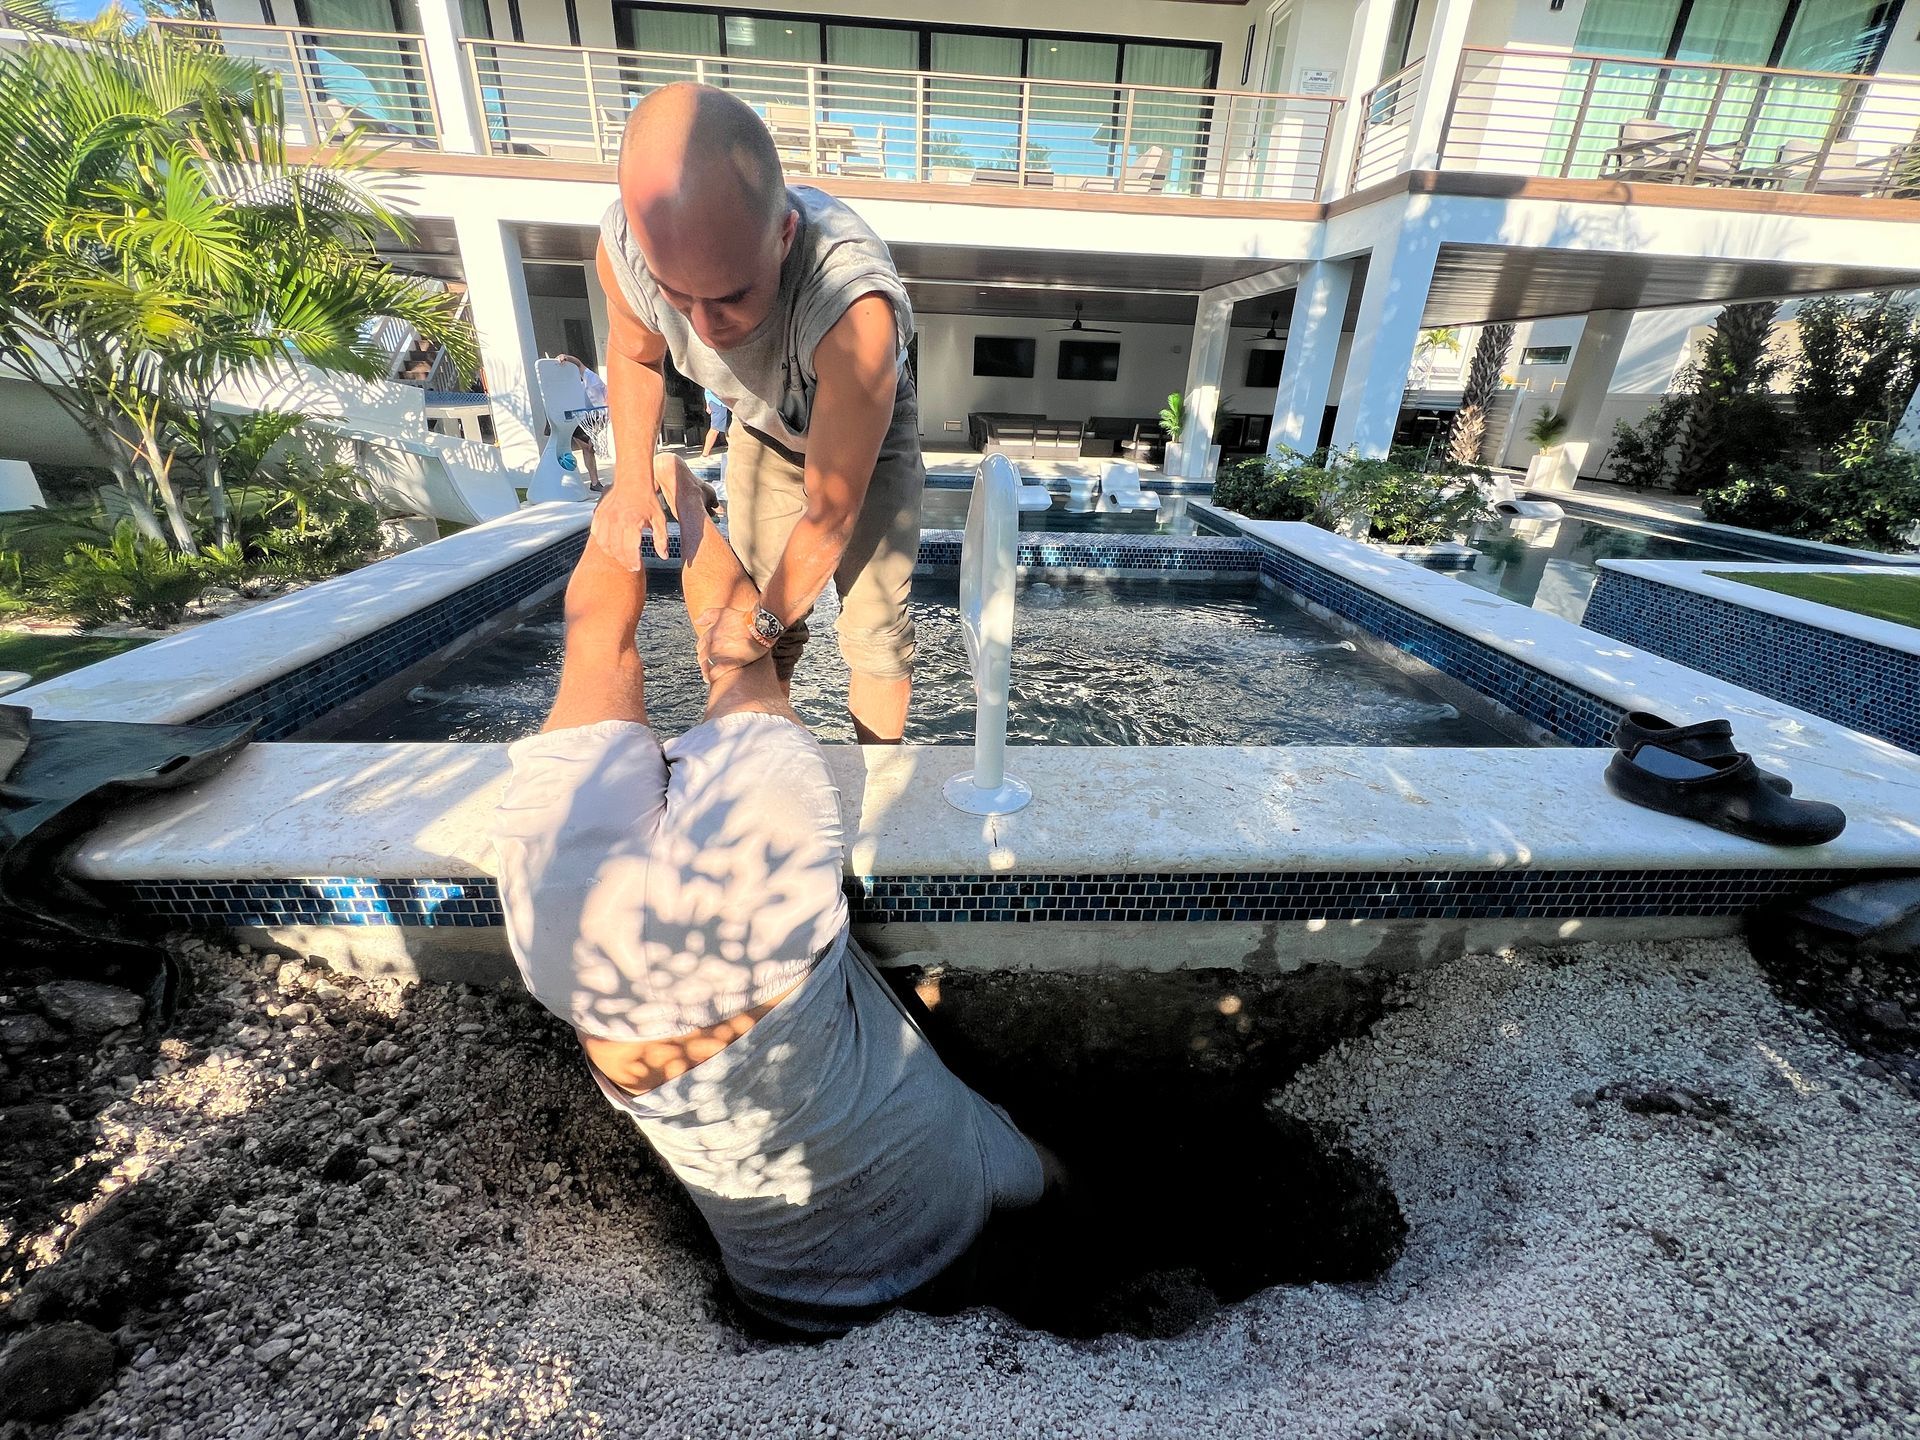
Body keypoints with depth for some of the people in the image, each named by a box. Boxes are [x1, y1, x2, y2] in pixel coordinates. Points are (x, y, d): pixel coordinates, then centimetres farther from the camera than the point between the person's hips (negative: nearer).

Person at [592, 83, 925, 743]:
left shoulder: (856, 309, -45)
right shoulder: (625, 243, -29)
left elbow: (830, 518, -34)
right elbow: (633, 352, -2)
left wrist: (761, 624, -22)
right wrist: (631, 478, -14)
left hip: (869, 434, -3)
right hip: (762, 433, 4)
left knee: (874, 625, -8)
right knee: (773, 620, 4)